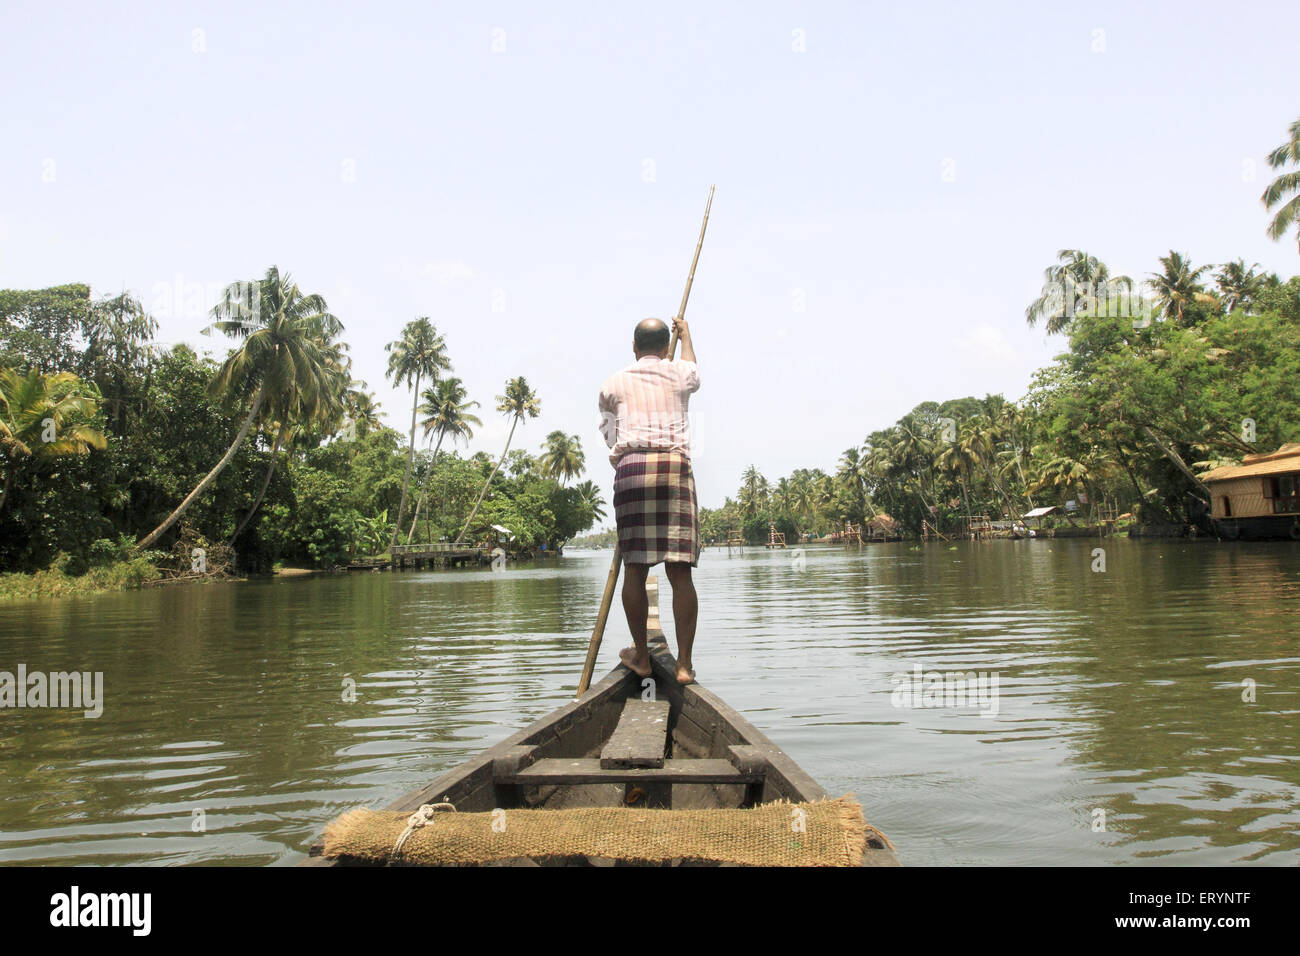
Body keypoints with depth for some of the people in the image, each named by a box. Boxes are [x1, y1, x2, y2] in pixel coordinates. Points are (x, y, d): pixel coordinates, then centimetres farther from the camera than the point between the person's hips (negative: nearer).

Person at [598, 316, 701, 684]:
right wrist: (686, 335, 63)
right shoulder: (679, 373, 19)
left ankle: (641, 655, 14)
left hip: (631, 467, 0)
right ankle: (684, 662, 0)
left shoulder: (613, 384, 17)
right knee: (680, 570, 0)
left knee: (635, 567, 5)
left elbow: (610, 436, 17)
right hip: (676, 467, 0)